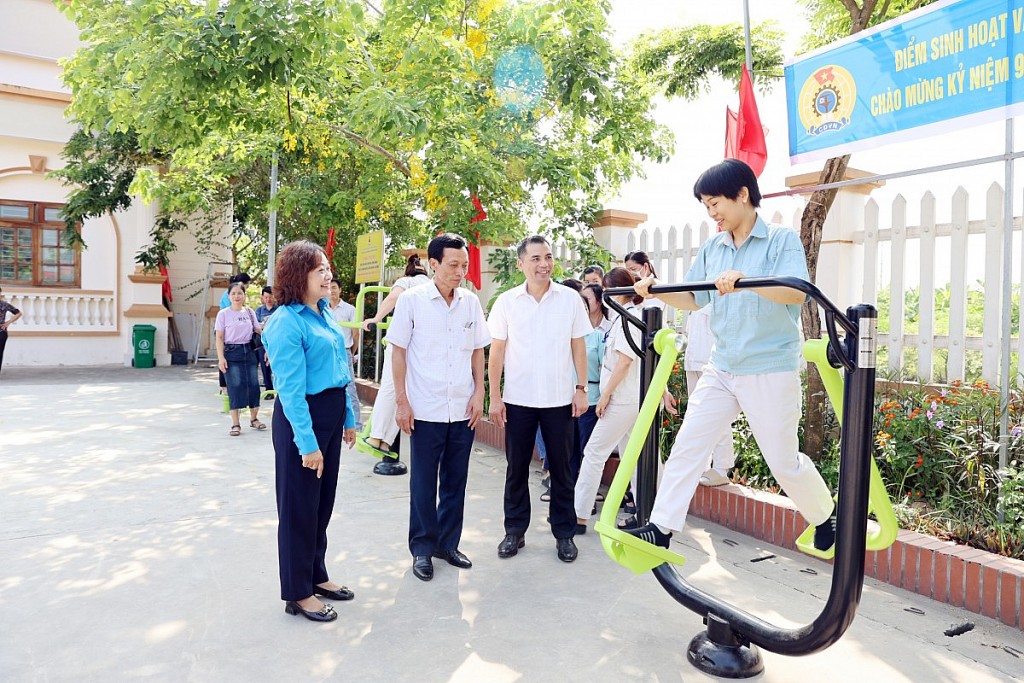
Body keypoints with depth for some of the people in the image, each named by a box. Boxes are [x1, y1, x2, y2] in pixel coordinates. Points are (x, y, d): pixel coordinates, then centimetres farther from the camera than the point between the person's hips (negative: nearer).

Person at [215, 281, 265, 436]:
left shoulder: (250, 312, 7)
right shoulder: (223, 313, -3)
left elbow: (259, 330, 14)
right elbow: (219, 338, -4)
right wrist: (221, 358, -12)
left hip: (249, 351, 4)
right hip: (232, 353, -3)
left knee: (253, 384, 5)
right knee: (235, 386, -4)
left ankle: (254, 418, 22)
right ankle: (235, 424, 4)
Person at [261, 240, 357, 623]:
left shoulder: (325, 313, 9)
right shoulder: (286, 322, -16)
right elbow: (291, 389, -19)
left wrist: (348, 418, 16)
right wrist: (307, 443, -20)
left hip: (332, 412, 8)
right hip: (302, 417, -8)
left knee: (323, 500, 18)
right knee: (300, 505, 6)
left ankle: (316, 576, 35)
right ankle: (297, 594, 22)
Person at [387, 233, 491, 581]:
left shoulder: (471, 302, 3)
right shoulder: (412, 300, -7)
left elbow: (478, 351, 10)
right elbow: (398, 351, -4)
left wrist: (479, 393, 3)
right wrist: (402, 401, -6)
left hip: (463, 409, 3)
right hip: (425, 409, -3)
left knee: (455, 482, 13)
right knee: (423, 484, 8)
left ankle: (448, 543, 29)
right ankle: (422, 548, 23)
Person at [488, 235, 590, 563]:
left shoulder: (570, 299, 0)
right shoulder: (506, 302, 0)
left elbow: (578, 346, 4)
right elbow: (496, 351, 2)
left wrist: (581, 388, -1)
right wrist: (494, 396, -2)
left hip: (559, 399, 0)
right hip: (518, 400, 0)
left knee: (561, 468, 9)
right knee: (516, 468, 10)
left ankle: (564, 533, 23)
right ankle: (514, 531, 25)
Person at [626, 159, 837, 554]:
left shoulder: (782, 240, -7)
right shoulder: (712, 249, 9)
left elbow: (797, 292, -22)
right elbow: (692, 299, 13)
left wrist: (745, 280, -38)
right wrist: (657, 291, -6)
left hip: (771, 370, -5)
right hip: (721, 369, 5)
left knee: (784, 461, 6)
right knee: (687, 446, -1)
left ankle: (824, 517, 34)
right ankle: (661, 529, 7)